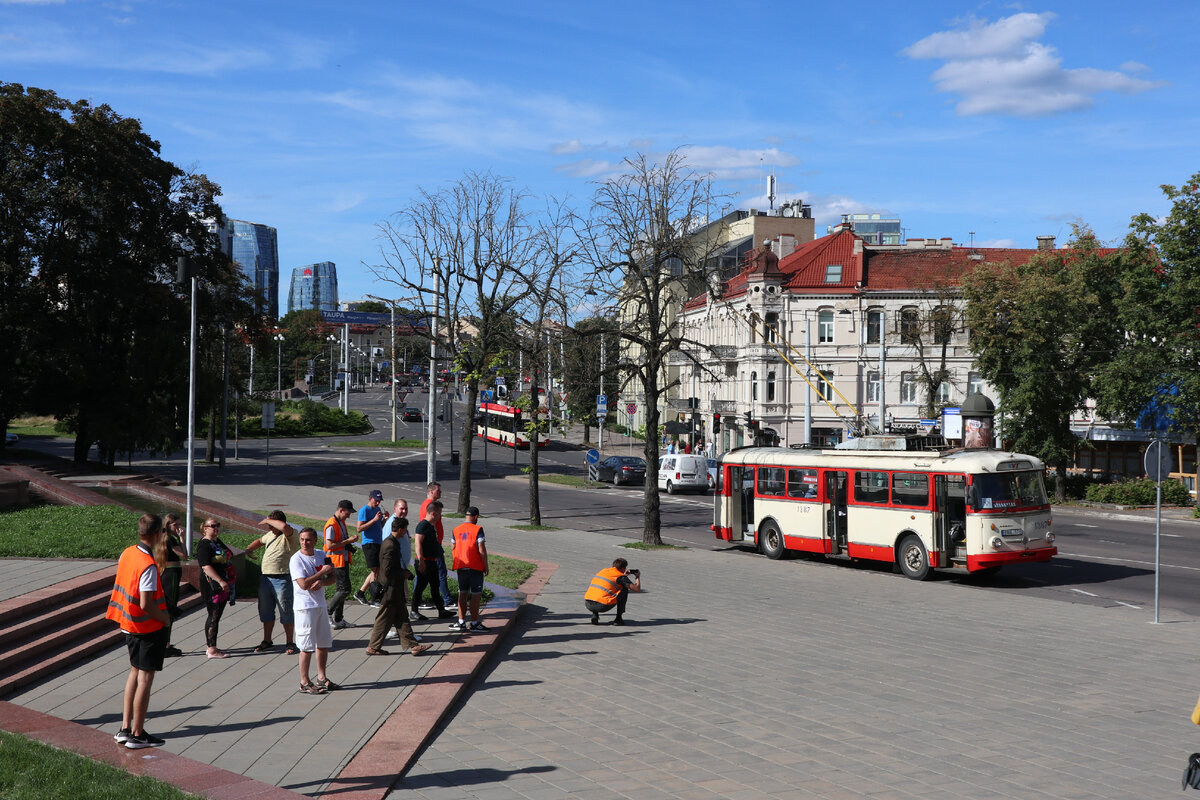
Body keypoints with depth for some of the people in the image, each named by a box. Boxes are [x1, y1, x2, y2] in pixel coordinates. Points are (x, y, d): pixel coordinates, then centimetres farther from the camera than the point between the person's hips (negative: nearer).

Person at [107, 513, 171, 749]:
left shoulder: (127, 553, 2)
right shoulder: (148, 565, -24)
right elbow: (146, 604, -25)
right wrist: (165, 618, -10)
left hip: (130, 624, 9)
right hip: (150, 628, -9)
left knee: (135, 672, 19)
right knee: (145, 678, 0)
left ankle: (125, 728, 23)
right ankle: (137, 735, 7)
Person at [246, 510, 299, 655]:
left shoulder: (291, 535, -12)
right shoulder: (270, 534, 15)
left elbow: (284, 527, -36)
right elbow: (260, 541, 35)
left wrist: (268, 521, -20)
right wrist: (247, 550, 22)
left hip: (282, 579, -8)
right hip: (265, 578, 8)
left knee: (286, 612, -1)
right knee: (265, 611, 15)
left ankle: (290, 643, 10)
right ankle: (267, 641, 29)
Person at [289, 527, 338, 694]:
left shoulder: (321, 555, 8)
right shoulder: (296, 559, -13)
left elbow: (334, 576, 6)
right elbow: (303, 584, -22)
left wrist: (322, 582, -15)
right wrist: (322, 572, -16)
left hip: (320, 604, 7)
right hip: (305, 606, -7)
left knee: (324, 643, 15)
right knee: (307, 646, -6)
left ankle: (321, 678, 28)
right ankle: (305, 683, 3)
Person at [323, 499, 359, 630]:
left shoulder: (342, 522, 14)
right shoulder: (331, 525, -17)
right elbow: (329, 545, -23)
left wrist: (350, 539, 6)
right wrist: (348, 541, -19)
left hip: (344, 560, 10)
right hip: (336, 560, -10)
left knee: (341, 589, 11)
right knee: (345, 589, -11)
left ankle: (338, 619, 17)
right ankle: (328, 613, -1)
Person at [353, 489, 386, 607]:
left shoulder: (378, 509, 17)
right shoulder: (364, 510, -8)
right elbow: (359, 528, -15)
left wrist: (384, 519, 5)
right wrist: (374, 520, -20)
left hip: (378, 543, 9)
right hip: (369, 543, -9)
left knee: (378, 571, 9)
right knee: (375, 571, -10)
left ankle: (360, 593, 17)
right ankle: (374, 598, -7)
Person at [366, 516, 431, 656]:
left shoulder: (390, 541, 9)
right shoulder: (391, 546, -23)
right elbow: (387, 571, -25)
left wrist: (405, 571, 9)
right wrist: (403, 574, -13)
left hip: (395, 589, 10)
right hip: (391, 591, -10)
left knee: (402, 617, 11)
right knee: (385, 619, 1)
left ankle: (412, 646, 15)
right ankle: (373, 647, 12)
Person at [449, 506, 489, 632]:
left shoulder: (456, 530, 6)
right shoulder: (477, 529, -10)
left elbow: (454, 548, 12)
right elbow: (482, 550, -14)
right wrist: (486, 565, -6)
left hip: (461, 567, 5)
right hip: (476, 567, -5)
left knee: (462, 594, 11)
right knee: (475, 595, 1)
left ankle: (461, 622, 11)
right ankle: (474, 623, 4)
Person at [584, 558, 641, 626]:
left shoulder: (604, 571, 22)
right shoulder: (621, 576, 3)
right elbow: (637, 589, 3)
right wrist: (638, 577, 23)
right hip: (602, 606, -6)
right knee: (624, 590, 12)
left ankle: (594, 615, 17)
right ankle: (618, 619, 10)